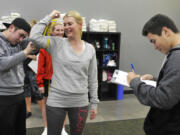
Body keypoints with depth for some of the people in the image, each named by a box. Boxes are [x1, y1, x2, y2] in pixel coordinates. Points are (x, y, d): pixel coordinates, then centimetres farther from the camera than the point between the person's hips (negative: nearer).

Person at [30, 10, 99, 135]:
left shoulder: (90, 49, 2)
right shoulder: (56, 43, -3)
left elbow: (92, 78, 6)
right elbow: (34, 36, -19)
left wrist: (94, 102, 6)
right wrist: (49, 17, -9)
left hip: (80, 102, 2)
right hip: (56, 101, -2)